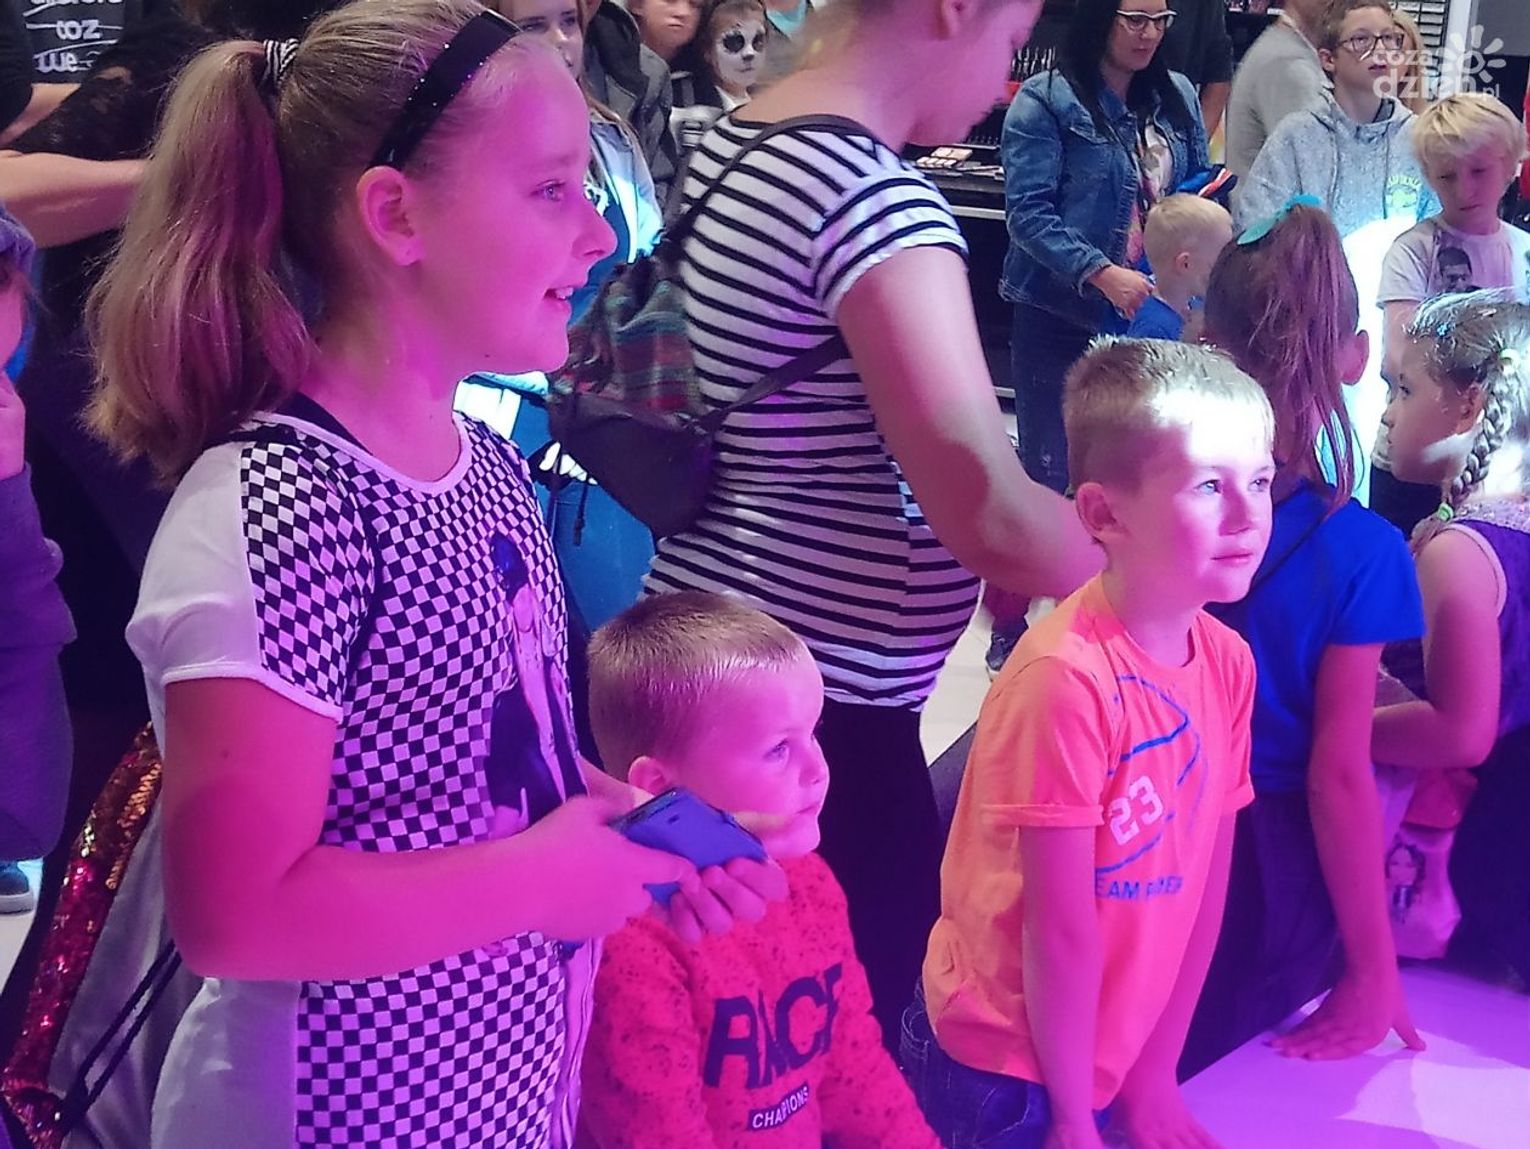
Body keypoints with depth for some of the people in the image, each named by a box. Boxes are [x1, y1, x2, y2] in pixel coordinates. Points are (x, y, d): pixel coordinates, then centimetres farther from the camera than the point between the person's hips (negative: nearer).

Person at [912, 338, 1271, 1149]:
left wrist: (1153, 1074, 4)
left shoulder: (1227, 663, -5)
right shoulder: (1065, 678, -27)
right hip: (1005, 1063, -6)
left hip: (1108, 1055, 6)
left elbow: (1205, 884, 1)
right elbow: (1058, 927, -20)